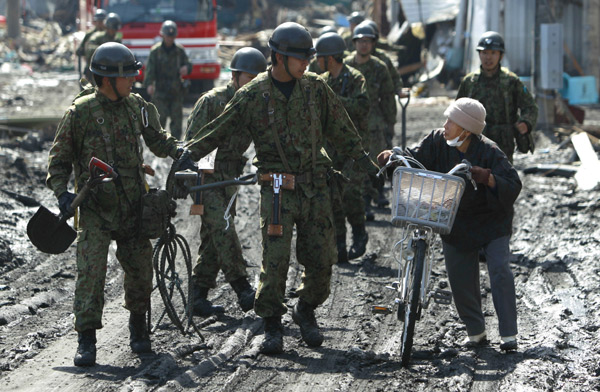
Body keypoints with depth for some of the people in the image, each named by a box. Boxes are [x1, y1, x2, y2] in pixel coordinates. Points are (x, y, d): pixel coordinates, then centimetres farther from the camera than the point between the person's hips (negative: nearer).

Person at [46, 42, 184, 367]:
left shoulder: (136, 106, 6)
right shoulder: (80, 112, -7)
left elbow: (155, 138, 23)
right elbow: (59, 158, 0)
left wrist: (178, 151, 4)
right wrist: (62, 193, -14)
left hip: (133, 204, 4)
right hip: (95, 206, -4)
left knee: (140, 268, 6)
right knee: (91, 270, -12)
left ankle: (138, 327, 27)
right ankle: (86, 340, -6)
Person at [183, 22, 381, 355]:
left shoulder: (315, 87, 5)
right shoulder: (253, 95, -3)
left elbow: (340, 130, 13)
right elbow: (219, 129, 1)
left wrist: (366, 164, 14)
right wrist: (186, 156, -6)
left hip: (314, 187, 3)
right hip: (277, 188, -3)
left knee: (321, 258, 4)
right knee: (275, 259, -9)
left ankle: (306, 310, 27)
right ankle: (271, 323, 6)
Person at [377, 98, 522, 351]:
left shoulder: (489, 152, -18)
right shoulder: (438, 141, -6)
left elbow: (513, 186, -23)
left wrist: (488, 178, -41)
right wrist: (393, 156, -21)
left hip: (491, 220, -4)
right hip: (456, 223, 4)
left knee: (500, 270, -15)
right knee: (460, 277, 1)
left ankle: (508, 334, -10)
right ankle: (476, 332, 17)